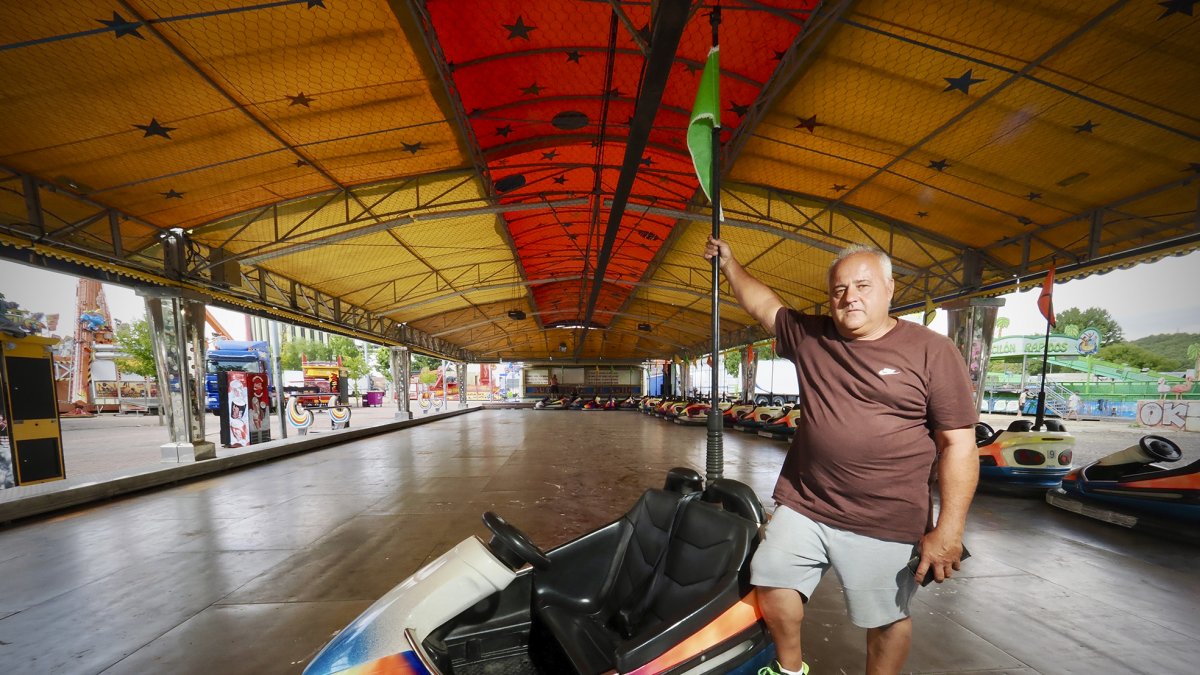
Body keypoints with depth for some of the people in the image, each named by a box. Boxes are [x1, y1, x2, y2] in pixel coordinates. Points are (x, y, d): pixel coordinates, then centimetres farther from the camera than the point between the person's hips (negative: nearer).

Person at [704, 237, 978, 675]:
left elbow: (958, 443, -7)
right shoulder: (809, 336, 4)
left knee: (886, 620, 13)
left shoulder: (932, 351, -7)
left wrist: (949, 529, -11)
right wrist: (729, 264, 19)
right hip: (802, 506, 4)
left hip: (885, 523, -3)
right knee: (772, 582, 10)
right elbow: (763, 304, 18)